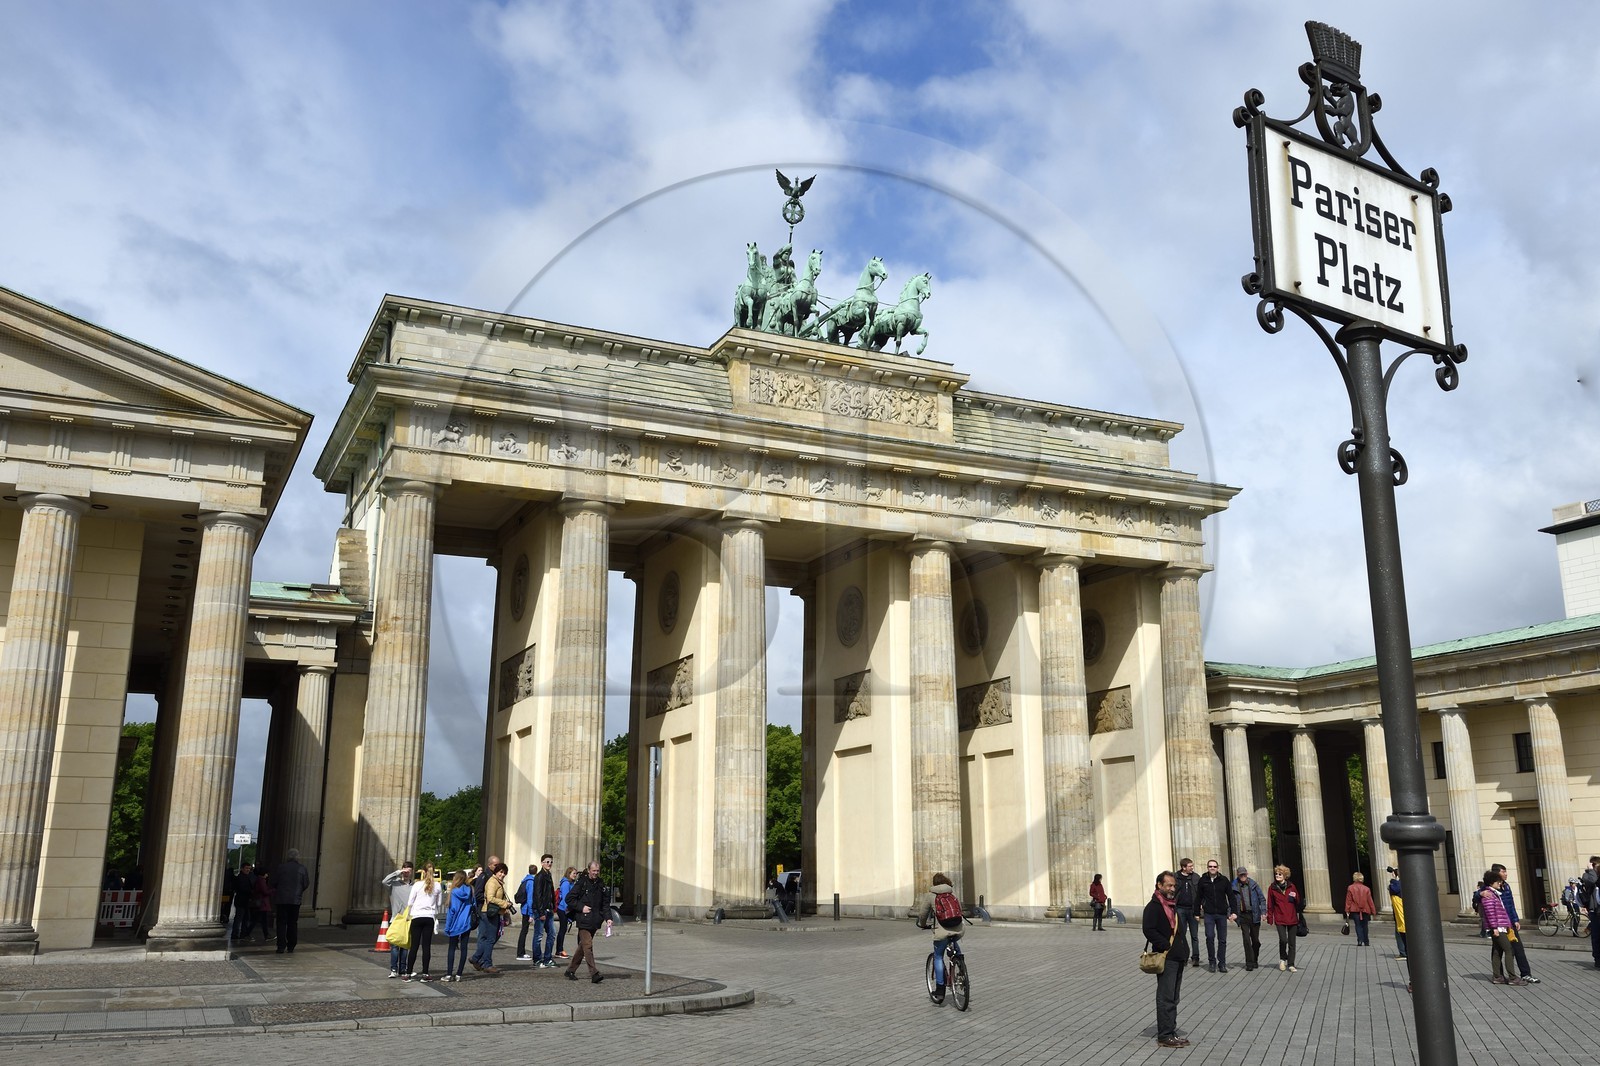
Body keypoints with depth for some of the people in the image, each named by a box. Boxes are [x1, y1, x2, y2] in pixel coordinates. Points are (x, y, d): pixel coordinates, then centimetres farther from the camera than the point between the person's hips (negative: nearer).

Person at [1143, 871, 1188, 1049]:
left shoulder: (1173, 905, 17)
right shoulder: (1153, 906, -12)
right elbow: (1149, 931, -21)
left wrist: (1182, 946, 12)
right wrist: (1167, 945, -20)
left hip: (1178, 957, 9)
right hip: (1166, 958, -9)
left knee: (1173, 998, 14)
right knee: (1166, 998, -6)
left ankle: (1170, 1032, 22)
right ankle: (1165, 1036, -3)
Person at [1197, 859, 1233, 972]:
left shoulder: (1224, 880, 2)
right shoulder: (1203, 880, 1)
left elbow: (1231, 896, 4)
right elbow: (1198, 897, 7)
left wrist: (1232, 912, -4)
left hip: (1222, 914, 1)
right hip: (1209, 914, -1)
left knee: (1222, 939, 5)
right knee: (1210, 937, -10)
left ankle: (1222, 963, 13)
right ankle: (1212, 962, 3)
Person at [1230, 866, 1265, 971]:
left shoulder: (1254, 885, 2)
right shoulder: (1234, 887, 0)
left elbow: (1262, 898, 4)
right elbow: (1232, 902, 2)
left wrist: (1263, 911, -6)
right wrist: (1232, 913, -11)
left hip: (1254, 915, 1)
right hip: (1243, 916, -1)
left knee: (1255, 940, 9)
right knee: (1246, 940, -6)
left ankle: (1255, 960, 28)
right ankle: (1249, 963, -1)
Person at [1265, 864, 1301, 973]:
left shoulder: (1291, 886, 4)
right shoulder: (1272, 888, 1)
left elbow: (1298, 902, 8)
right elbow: (1270, 905, 3)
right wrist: (1270, 918, 0)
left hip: (1292, 919, 2)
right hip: (1280, 919, -2)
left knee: (1292, 943, 5)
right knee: (1283, 940, -15)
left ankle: (1291, 965, 16)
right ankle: (1283, 959, 11)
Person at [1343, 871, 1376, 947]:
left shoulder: (1350, 888, -4)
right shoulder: (1366, 889, 0)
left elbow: (1348, 900, -3)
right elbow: (1370, 901, 3)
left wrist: (1347, 911, 1)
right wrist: (1373, 911, 10)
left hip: (1355, 910, -2)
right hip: (1365, 910, 2)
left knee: (1358, 925, -2)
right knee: (1364, 926, 13)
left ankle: (1360, 940, -20)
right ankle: (1366, 942, 17)